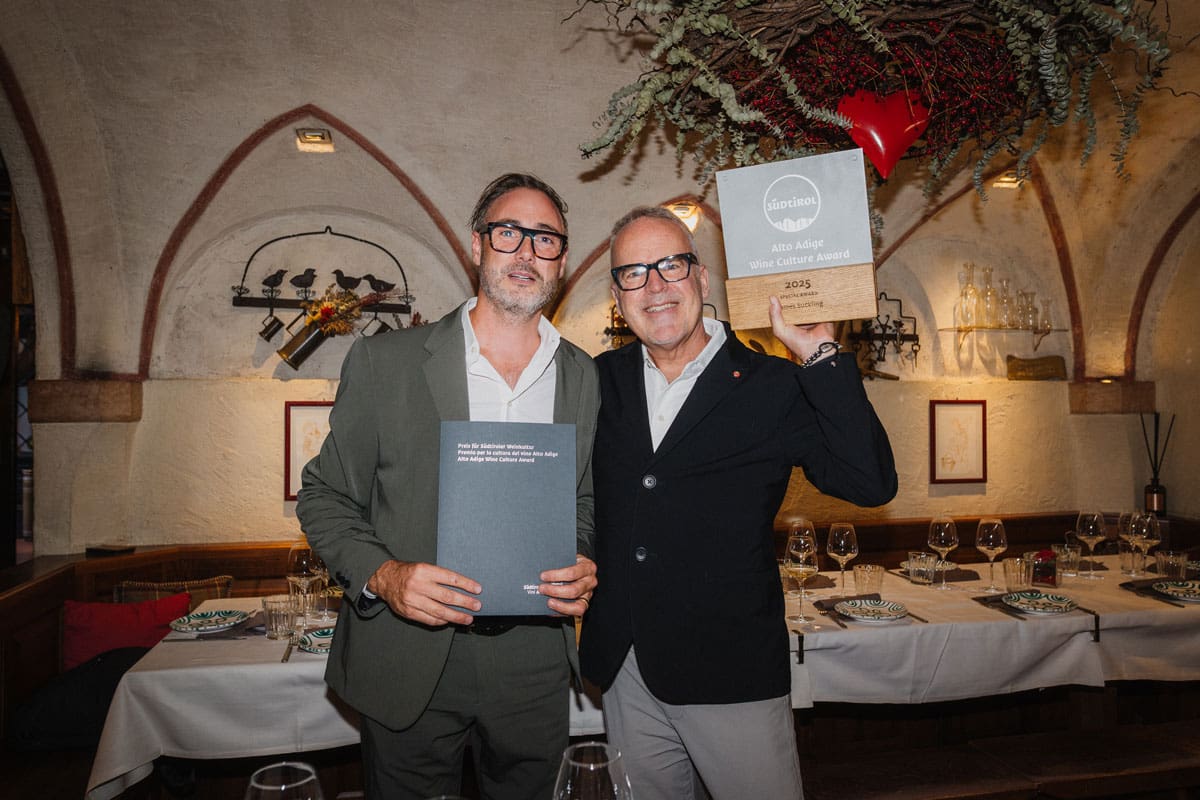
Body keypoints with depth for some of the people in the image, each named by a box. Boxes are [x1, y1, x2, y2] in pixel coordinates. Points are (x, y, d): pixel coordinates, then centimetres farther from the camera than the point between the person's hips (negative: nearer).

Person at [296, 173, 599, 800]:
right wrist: (381, 575, -17)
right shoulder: (382, 362, -6)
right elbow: (326, 496, 0)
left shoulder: (588, 379, 1)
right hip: (408, 666, -1)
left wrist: (584, 567, -10)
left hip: (534, 666, 2)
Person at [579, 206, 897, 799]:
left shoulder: (772, 388, -8)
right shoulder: (602, 381, 4)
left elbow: (870, 483, -18)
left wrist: (820, 356, -21)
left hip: (734, 682, -3)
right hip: (624, 674, 4)